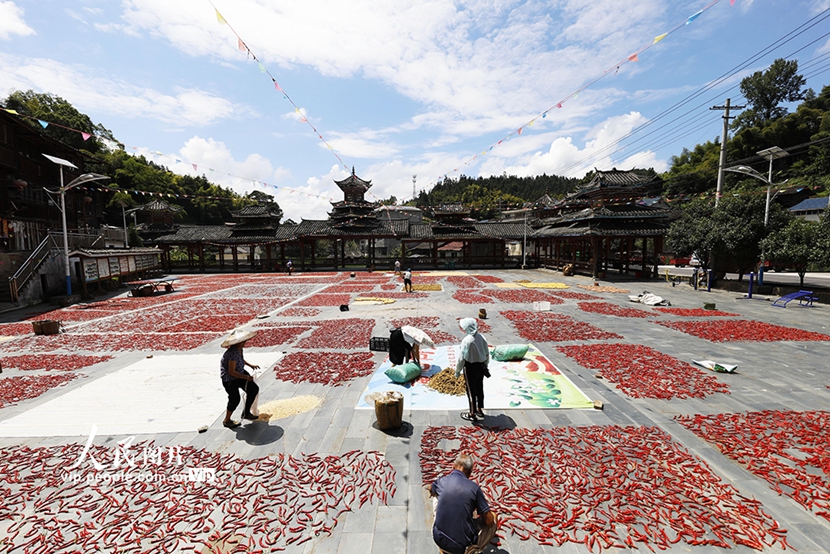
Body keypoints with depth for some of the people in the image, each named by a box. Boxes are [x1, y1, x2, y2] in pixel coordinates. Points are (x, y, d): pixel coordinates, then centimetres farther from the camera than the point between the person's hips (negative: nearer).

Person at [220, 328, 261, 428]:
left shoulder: (239, 349, -5)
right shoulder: (233, 353, -32)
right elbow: (231, 372, -31)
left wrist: (250, 365, 14)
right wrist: (246, 377, -22)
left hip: (240, 373, 9)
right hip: (230, 379, -9)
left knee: (254, 389, 6)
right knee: (234, 399, 1)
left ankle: (246, 413, 24)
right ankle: (227, 421, 26)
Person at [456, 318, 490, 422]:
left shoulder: (467, 340, -23)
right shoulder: (482, 337, -4)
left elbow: (462, 357, -18)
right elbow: (487, 353, 6)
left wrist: (457, 371, -6)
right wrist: (485, 365, 20)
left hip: (470, 367, -6)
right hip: (481, 366, 7)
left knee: (471, 390, 8)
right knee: (479, 388, 20)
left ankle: (472, 414, 21)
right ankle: (480, 409, 37)